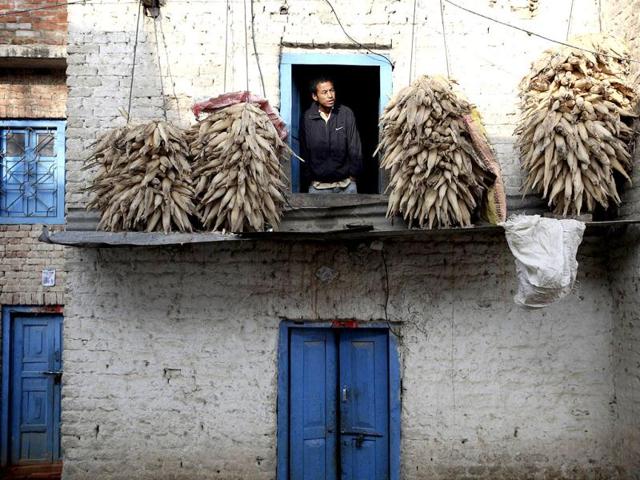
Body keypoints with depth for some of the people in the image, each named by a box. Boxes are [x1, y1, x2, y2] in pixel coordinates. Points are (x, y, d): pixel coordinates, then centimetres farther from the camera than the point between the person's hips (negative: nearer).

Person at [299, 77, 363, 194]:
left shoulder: (346, 113, -6)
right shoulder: (307, 118, -4)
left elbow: (355, 147, -2)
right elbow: (304, 151, 1)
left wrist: (353, 174, -2)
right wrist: (309, 177, 0)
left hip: (346, 184, 0)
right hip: (318, 186, 0)